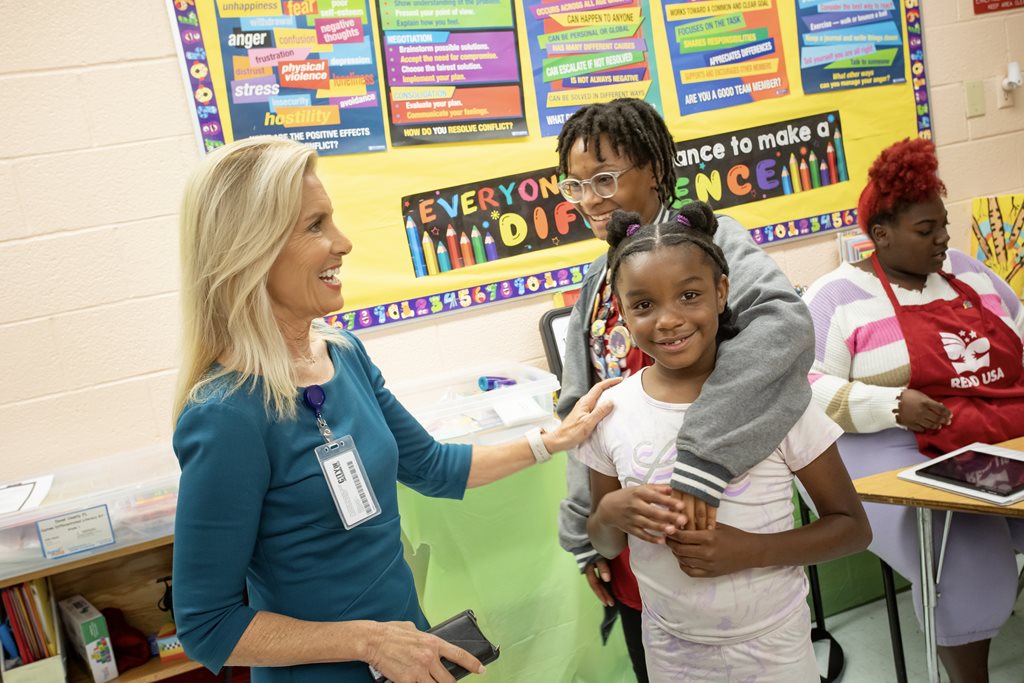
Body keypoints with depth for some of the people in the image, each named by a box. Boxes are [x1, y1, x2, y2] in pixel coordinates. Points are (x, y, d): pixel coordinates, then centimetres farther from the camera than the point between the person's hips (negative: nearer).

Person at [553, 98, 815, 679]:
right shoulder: (598, 282, 8)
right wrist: (585, 535, 8)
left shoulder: (704, 239, -13)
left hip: (710, 522, -6)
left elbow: (784, 322, -34)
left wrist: (700, 456, -41)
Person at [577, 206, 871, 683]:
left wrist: (752, 550, -23)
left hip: (772, 644, -2)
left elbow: (852, 527, -8)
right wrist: (610, 513, -18)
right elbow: (606, 546, 4)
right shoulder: (611, 411, -8)